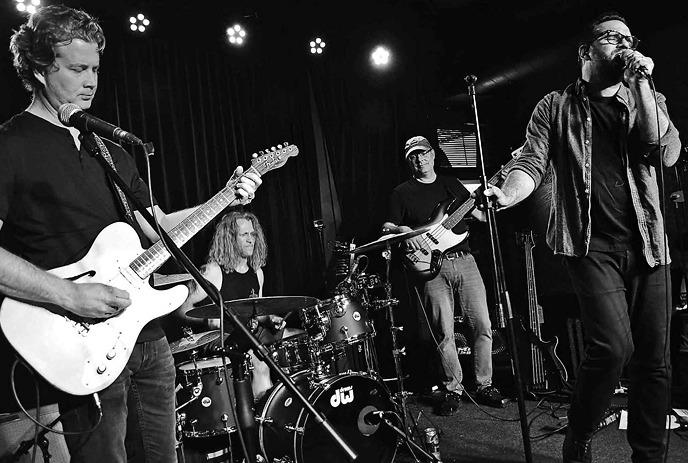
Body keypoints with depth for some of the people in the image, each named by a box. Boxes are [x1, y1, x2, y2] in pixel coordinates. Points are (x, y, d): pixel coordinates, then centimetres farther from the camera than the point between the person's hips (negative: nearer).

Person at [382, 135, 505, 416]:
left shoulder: (451, 184, 18)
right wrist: (402, 230, -20)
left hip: (464, 260, 3)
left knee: (483, 326, 0)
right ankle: (453, 388, 14)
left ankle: (484, 385, 16)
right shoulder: (402, 193, 8)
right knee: (444, 333, -5)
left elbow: (481, 216, 17)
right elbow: (386, 227, 2)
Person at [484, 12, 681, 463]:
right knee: (614, 346, -18)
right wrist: (506, 196, -25)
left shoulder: (648, 100, 15)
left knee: (654, 360, 4)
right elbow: (532, 163, -4)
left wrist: (641, 84, -4)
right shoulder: (556, 107, 8)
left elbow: (666, 153, -2)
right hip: (591, 243, -4)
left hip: (647, 244, 4)